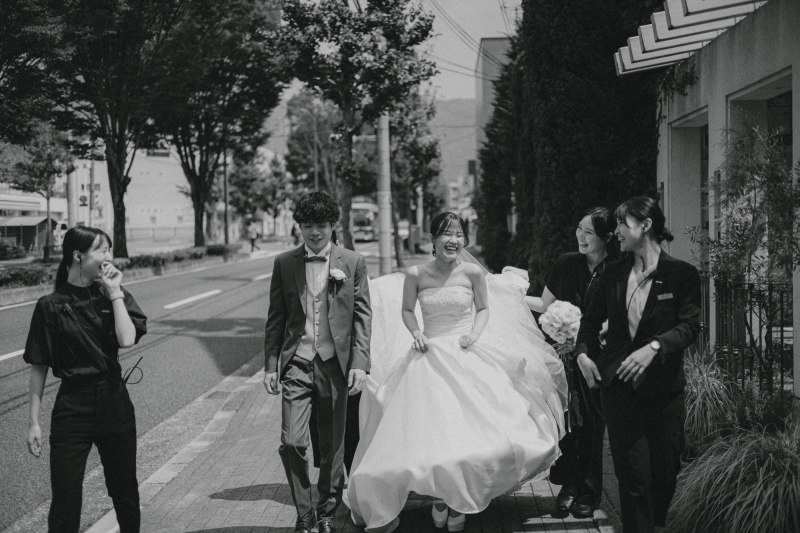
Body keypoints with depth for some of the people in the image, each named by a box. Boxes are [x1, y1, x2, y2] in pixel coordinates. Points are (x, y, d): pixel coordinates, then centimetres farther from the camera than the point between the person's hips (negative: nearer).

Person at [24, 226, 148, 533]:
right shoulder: (51, 306, -6)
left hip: (114, 402, 3)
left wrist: (115, 292, -11)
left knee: (124, 490, 15)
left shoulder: (114, 296, 3)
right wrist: (33, 422, -5)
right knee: (65, 497, -3)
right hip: (73, 404, -3)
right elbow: (38, 367, -3)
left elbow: (127, 340, -15)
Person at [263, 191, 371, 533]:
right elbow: (275, 318, 9)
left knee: (332, 445, 8)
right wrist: (271, 365, 4)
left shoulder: (353, 263, 3)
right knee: (292, 443, -9)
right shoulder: (284, 264, 6)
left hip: (334, 363, 0)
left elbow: (362, 315, 2)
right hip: (296, 364, 0)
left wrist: (359, 363, -6)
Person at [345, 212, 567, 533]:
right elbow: (406, 310, 13)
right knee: (429, 430, -4)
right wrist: (416, 333, -4)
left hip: (467, 357, 0)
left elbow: (484, 309, 10)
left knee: (468, 425, -9)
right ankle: (440, 495, 18)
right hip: (430, 358, 1)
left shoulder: (473, 272, -3)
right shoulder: (416, 275, -3)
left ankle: (460, 499, 12)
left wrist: (474, 333, -7)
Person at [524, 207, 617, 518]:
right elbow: (546, 306, 12)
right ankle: (569, 485, 12)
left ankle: (589, 492, 19)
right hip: (566, 356, 2)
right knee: (567, 420, -5)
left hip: (598, 357, -2)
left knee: (593, 423, 5)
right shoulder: (567, 264, 1)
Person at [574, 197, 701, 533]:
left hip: (664, 388, -2)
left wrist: (654, 346, -28)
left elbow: (690, 325, -12)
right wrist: (582, 351, 1)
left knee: (666, 471, 7)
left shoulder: (682, 274, -3)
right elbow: (593, 318, 18)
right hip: (619, 386, 2)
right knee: (633, 476, -2)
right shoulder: (614, 273, 8)